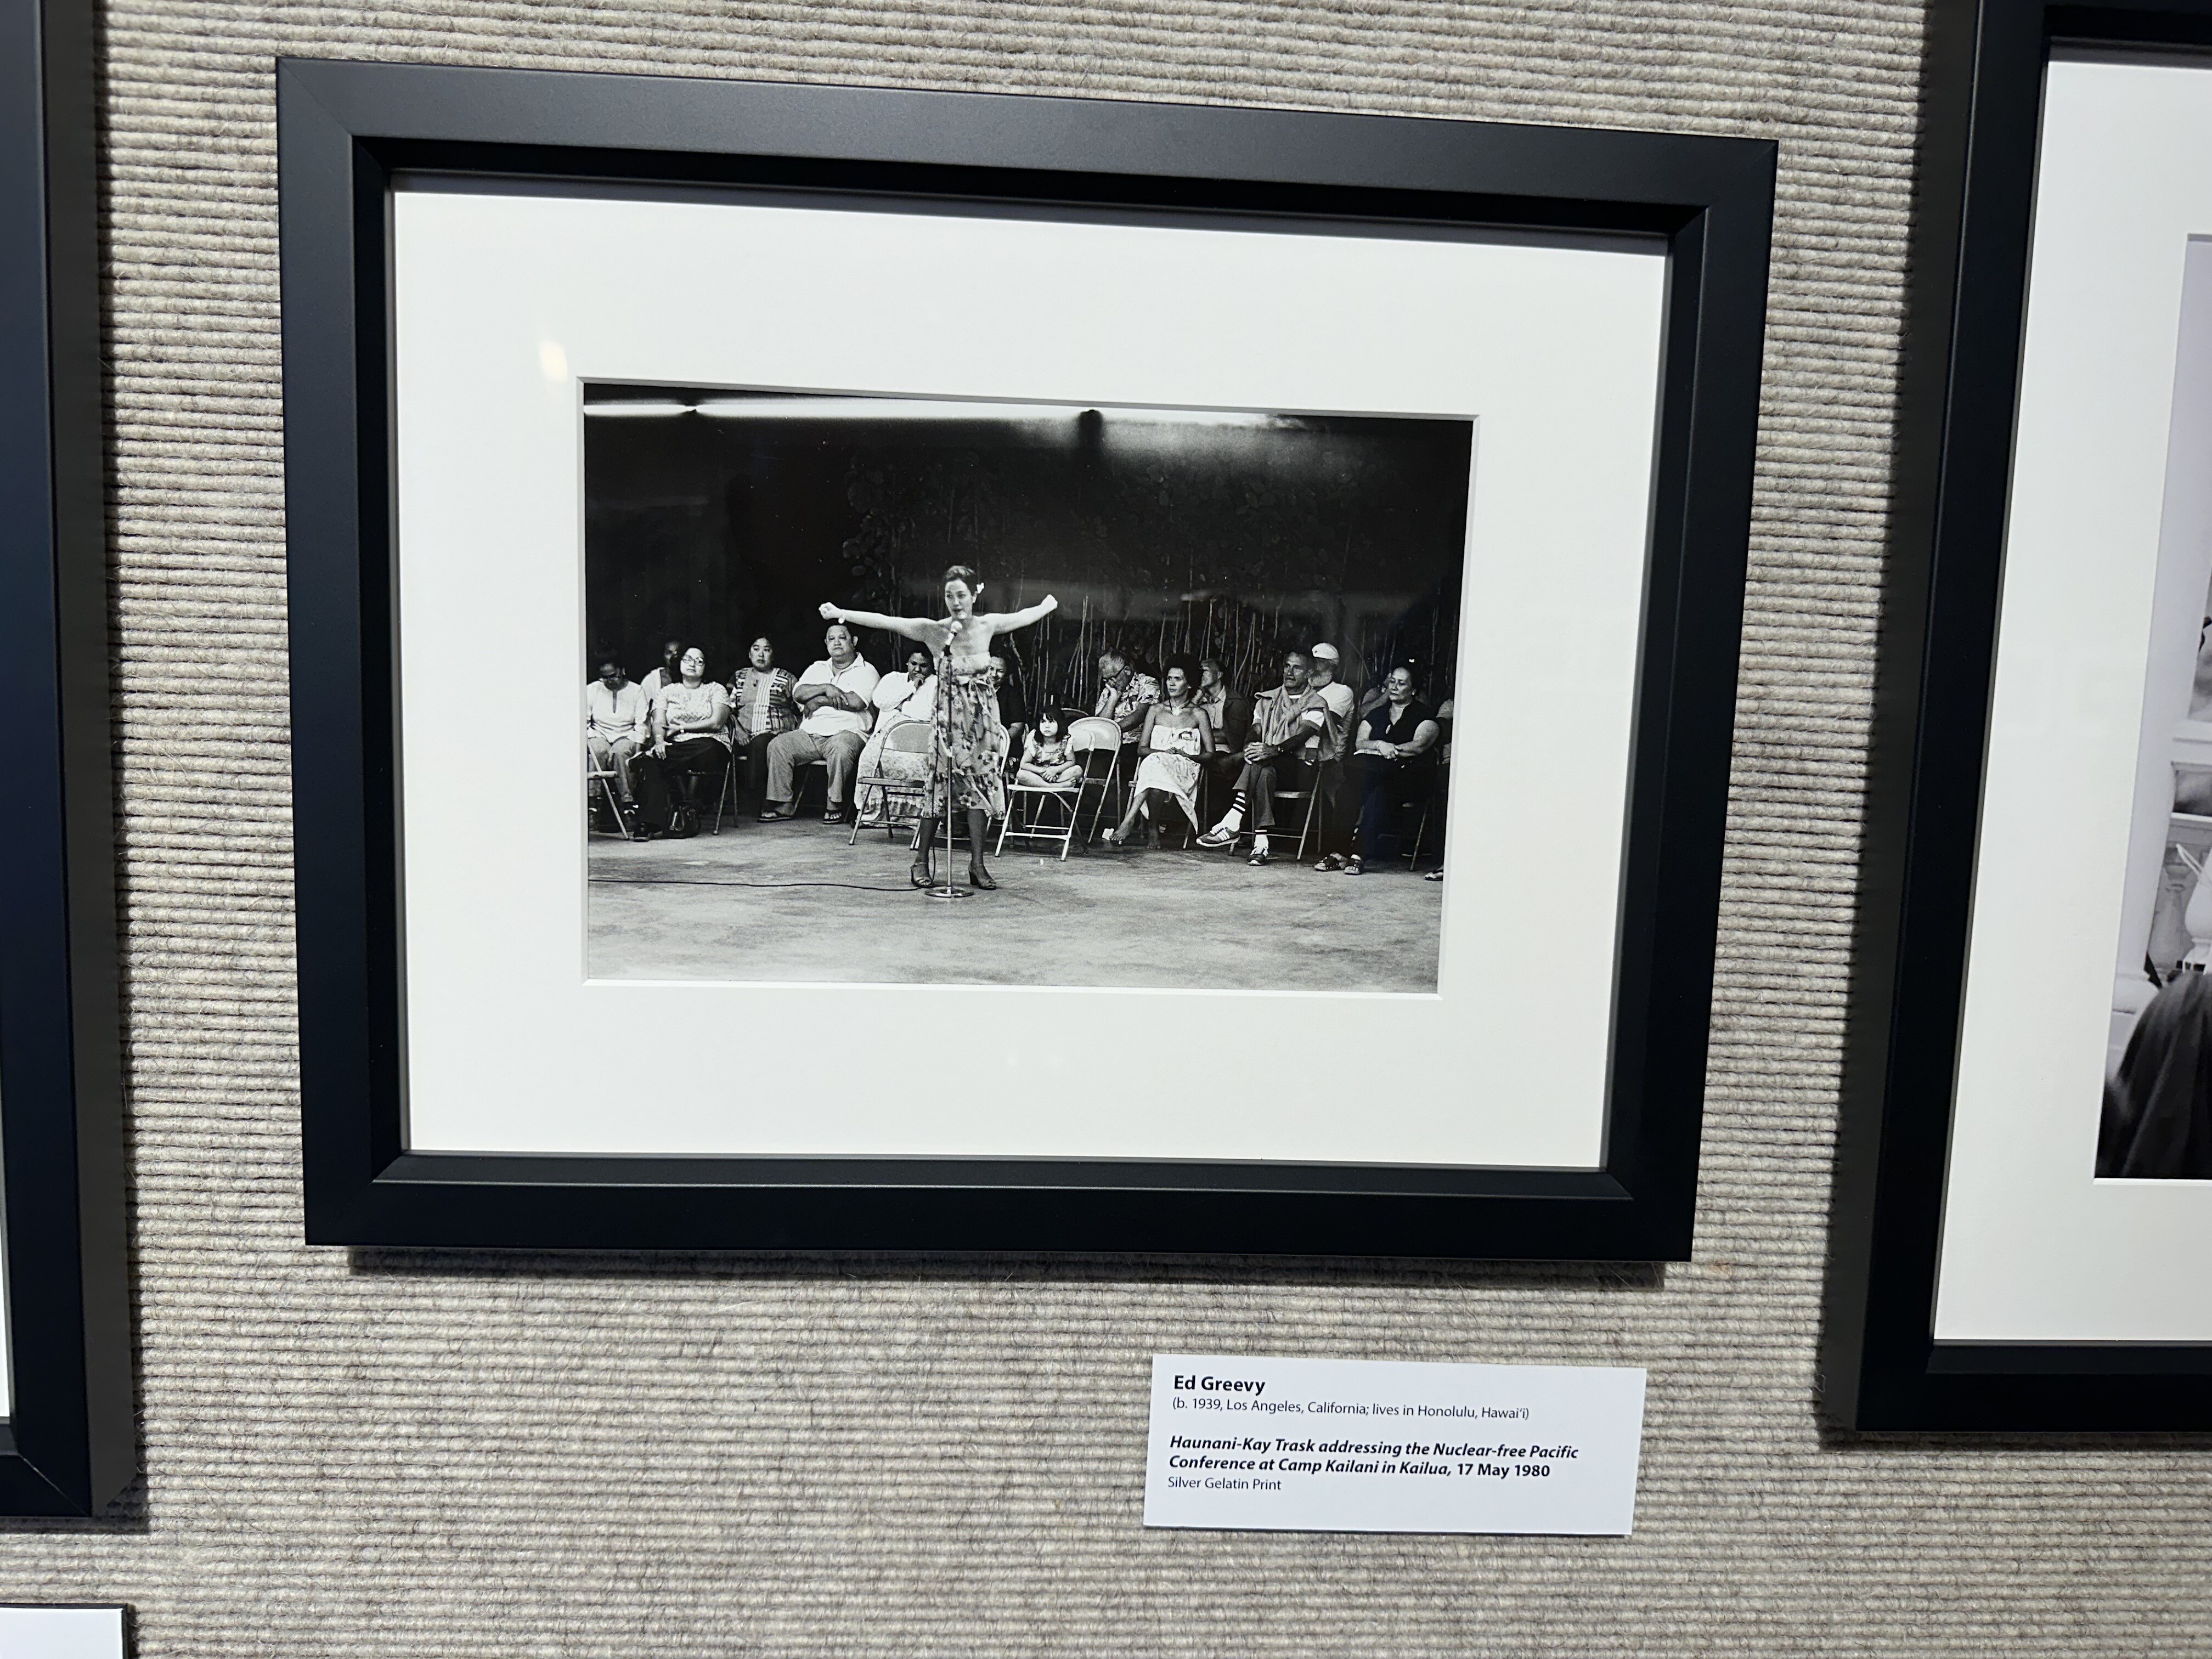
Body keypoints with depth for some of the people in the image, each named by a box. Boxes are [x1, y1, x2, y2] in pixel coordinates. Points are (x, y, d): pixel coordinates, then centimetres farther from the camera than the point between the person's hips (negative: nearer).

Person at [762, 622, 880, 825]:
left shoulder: (866, 671, 6)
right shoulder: (818, 669, 23)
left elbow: (857, 702, -13)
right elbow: (797, 693, 6)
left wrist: (819, 700, -5)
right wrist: (826, 689, -9)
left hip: (848, 733, -5)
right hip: (810, 734, 5)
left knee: (840, 748, -38)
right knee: (777, 746, -15)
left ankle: (835, 806, -26)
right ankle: (783, 806, -11)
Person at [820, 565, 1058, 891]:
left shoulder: (988, 625, 0)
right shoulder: (933, 631, -8)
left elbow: (1026, 616, 20)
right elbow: (884, 621, -15)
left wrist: (1049, 605, 36)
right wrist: (841, 613, -23)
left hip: (983, 716, 3)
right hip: (948, 714, -3)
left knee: (981, 784, 1)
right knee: (941, 785, -4)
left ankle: (977, 865, 6)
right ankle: (921, 861, 8)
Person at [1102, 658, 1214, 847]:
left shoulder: (1198, 714, 11)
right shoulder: (1156, 710, 18)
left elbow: (1210, 753, 7)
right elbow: (1142, 748, 11)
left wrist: (1187, 755, -12)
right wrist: (1164, 752, -9)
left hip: (1185, 770, -2)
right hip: (1155, 762, 2)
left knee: (1155, 765, -38)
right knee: (1154, 761, -38)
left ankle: (1128, 821, -39)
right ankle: (1153, 831, -40)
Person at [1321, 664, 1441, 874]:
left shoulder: (1424, 714, 10)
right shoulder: (1377, 713, 25)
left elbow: (1420, 745, -7)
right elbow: (1360, 743, 11)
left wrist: (1390, 750, -13)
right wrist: (1379, 745, -9)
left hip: (1410, 774, -4)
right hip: (1375, 771, 4)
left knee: (1378, 791, -36)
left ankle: (1359, 855, -39)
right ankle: (1340, 848, -36)